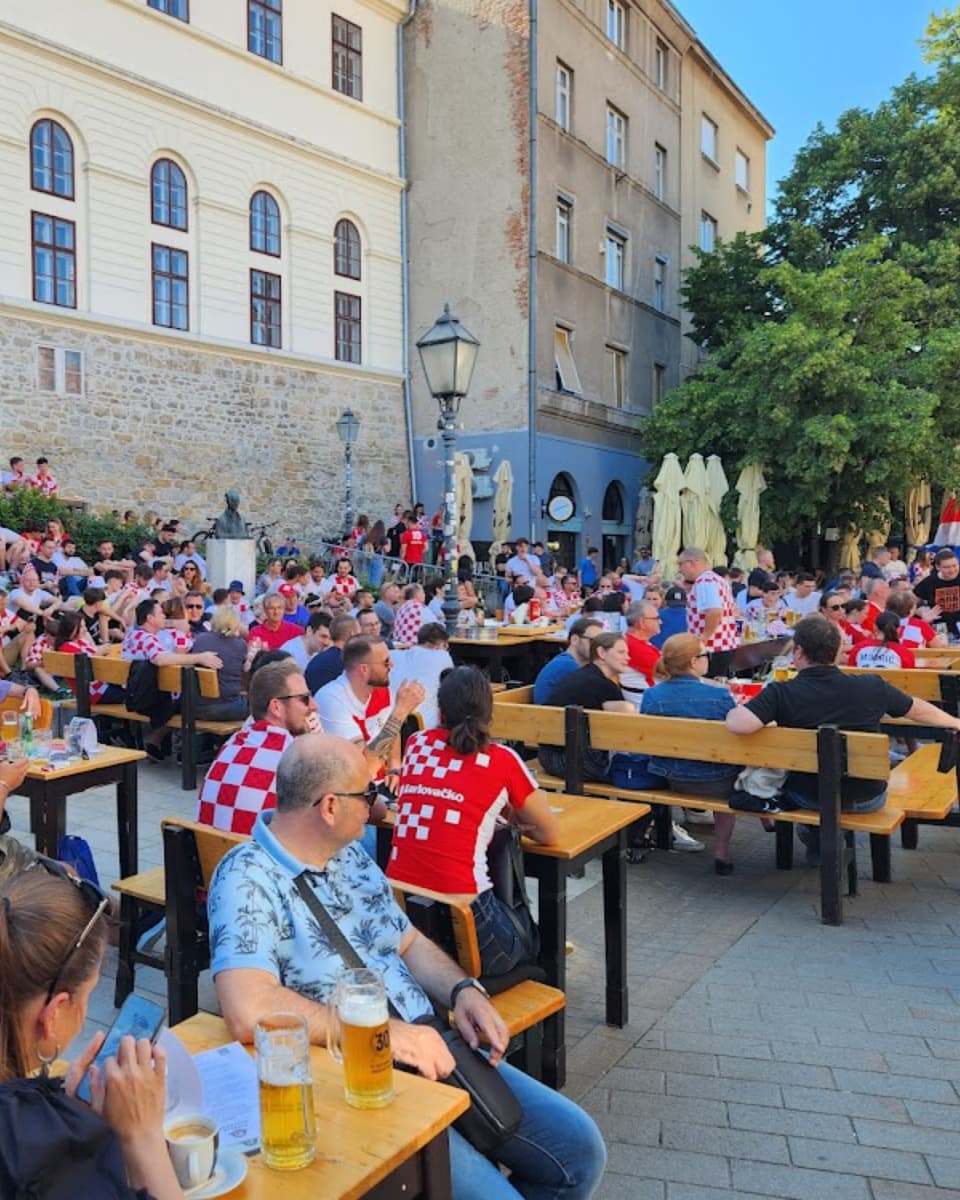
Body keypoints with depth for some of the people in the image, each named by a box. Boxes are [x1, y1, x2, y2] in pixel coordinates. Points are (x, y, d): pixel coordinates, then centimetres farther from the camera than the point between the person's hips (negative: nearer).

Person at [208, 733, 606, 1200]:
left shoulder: (350, 856, 9)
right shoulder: (249, 877, -17)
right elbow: (248, 1010, -31)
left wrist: (463, 990, -1)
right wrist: (381, 1031, -29)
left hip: (427, 1051, 8)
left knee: (579, 1146, 4)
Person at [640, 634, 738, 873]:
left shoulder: (650, 696, -11)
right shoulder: (720, 696, -21)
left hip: (667, 780, 4)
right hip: (713, 782, -4)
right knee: (729, 774, 31)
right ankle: (721, 850, 41)